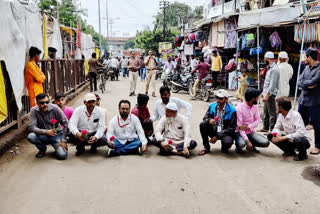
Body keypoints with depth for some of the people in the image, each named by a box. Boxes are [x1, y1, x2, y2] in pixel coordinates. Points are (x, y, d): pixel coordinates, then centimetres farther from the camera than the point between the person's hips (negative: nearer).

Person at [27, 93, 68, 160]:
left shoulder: (55, 108, -17)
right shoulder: (34, 110, -13)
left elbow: (65, 123, -14)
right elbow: (32, 127, -18)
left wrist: (63, 140, -17)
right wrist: (46, 132, -36)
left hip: (56, 135, -2)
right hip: (43, 135, 2)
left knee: (62, 155, -24)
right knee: (31, 136, -29)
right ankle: (42, 149, 3)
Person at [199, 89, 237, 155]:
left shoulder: (232, 110, -14)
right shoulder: (212, 106, -3)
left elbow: (231, 128, -14)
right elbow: (205, 117, 1)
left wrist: (217, 137, -19)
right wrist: (209, 120, -27)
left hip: (225, 133, -3)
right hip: (214, 131, 4)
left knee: (227, 142, -36)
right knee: (202, 125, -23)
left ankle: (224, 148, 6)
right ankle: (206, 147, -5)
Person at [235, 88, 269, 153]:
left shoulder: (255, 106, 1)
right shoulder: (239, 108, -18)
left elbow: (257, 120, -1)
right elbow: (239, 127, -21)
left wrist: (248, 127, -22)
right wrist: (247, 141, -30)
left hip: (251, 132, 5)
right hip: (240, 132, -5)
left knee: (266, 143, -16)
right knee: (241, 144, -36)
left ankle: (251, 145, 12)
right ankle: (238, 146, 2)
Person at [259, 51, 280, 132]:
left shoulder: (274, 69, -17)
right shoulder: (270, 68, 15)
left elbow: (272, 84, -22)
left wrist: (267, 95, -23)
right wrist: (263, 92, 22)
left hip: (270, 95, -10)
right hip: (267, 93, 10)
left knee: (272, 113, -4)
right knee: (266, 112, 17)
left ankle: (272, 130, 2)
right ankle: (265, 128, 28)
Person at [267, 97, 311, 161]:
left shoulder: (295, 115, -25)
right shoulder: (281, 115, -2)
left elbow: (301, 133, -34)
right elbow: (277, 128, 3)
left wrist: (283, 138, -35)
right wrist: (276, 134, -22)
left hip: (302, 139, -7)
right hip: (289, 139, 7)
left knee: (297, 140, -41)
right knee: (270, 136, -8)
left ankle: (303, 154, -6)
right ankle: (290, 151, 8)